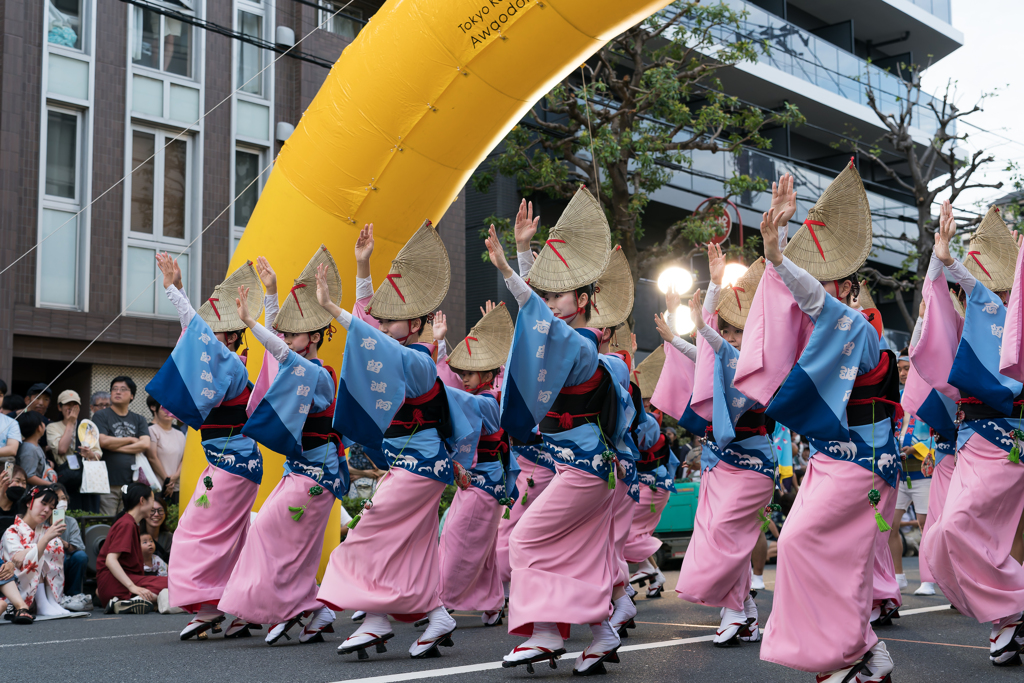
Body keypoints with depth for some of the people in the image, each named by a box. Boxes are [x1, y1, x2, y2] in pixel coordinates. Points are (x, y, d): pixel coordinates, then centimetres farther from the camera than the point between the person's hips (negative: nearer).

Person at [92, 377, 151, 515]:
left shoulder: (139, 420, 17)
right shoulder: (101, 416, 7)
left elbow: (145, 445, 1)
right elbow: (103, 441, -9)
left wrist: (116, 447, -5)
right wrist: (130, 439, 2)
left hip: (133, 482, 3)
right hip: (109, 483, -3)